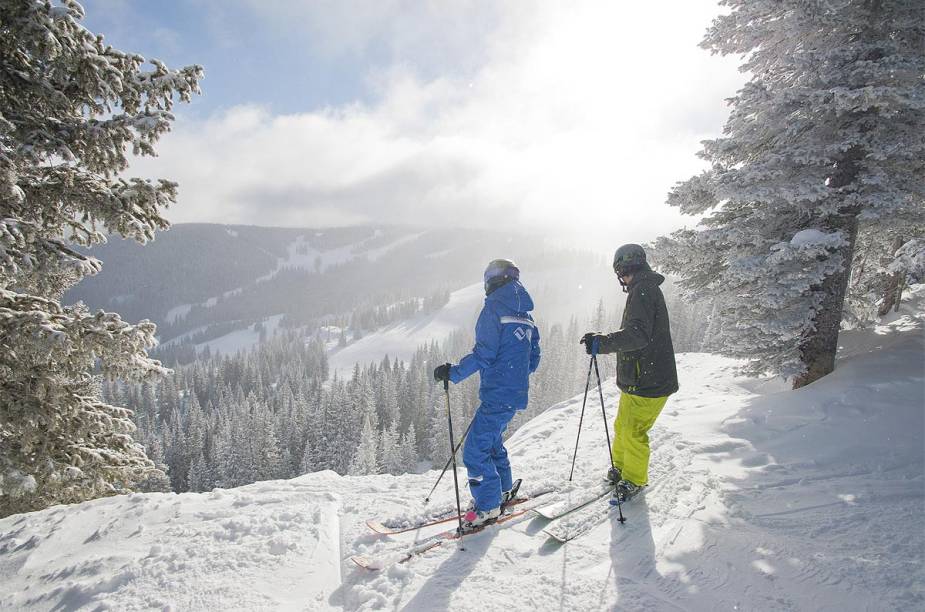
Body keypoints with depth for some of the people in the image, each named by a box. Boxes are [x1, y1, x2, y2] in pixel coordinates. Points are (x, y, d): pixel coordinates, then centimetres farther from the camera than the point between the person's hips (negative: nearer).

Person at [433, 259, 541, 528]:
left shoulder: (493, 309, -11)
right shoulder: (526, 317, 13)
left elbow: (483, 354, -19)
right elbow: (533, 361, 16)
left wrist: (453, 372, -11)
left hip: (497, 395, -9)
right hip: (517, 393, 9)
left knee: (475, 450, -2)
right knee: (492, 440, 24)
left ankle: (487, 507, 4)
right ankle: (502, 492, 34)